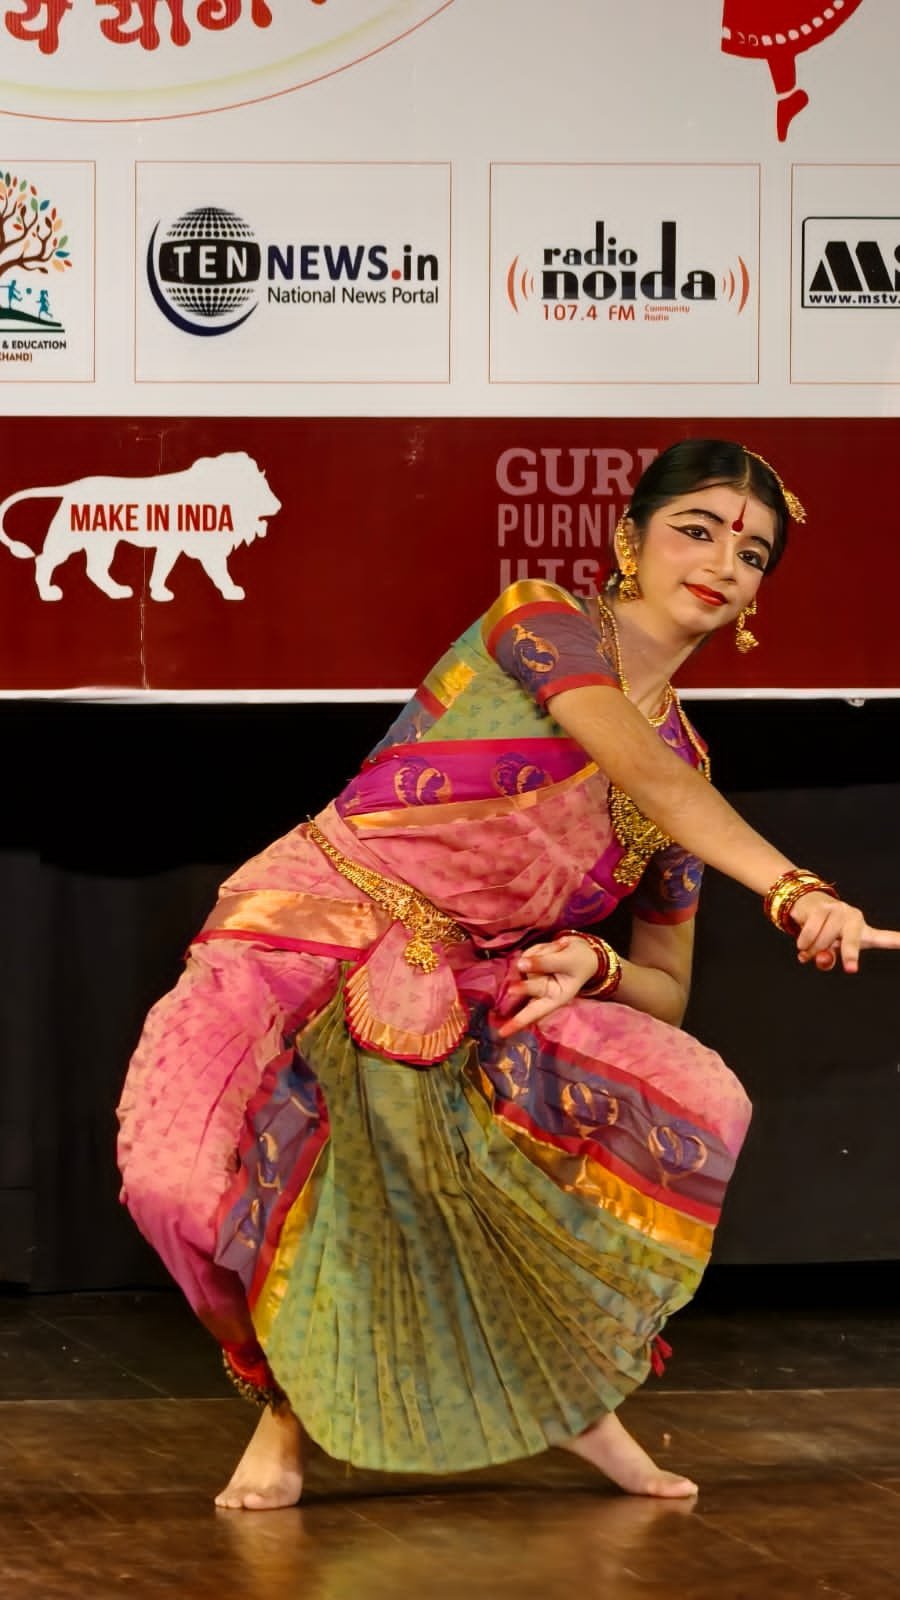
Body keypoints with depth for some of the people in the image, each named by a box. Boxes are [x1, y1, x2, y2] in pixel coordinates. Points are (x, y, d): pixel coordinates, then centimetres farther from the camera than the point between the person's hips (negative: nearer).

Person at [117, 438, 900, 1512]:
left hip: (462, 995, 6)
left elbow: (665, 988, 14)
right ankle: (288, 1402, -3)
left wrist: (592, 964, -10)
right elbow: (643, 772, -28)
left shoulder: (687, 763, 9)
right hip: (309, 935, -6)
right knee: (187, 1169, -32)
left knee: (696, 1106, -14)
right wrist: (794, 889, -41)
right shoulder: (543, 622, -10)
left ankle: (575, 1389, 6)